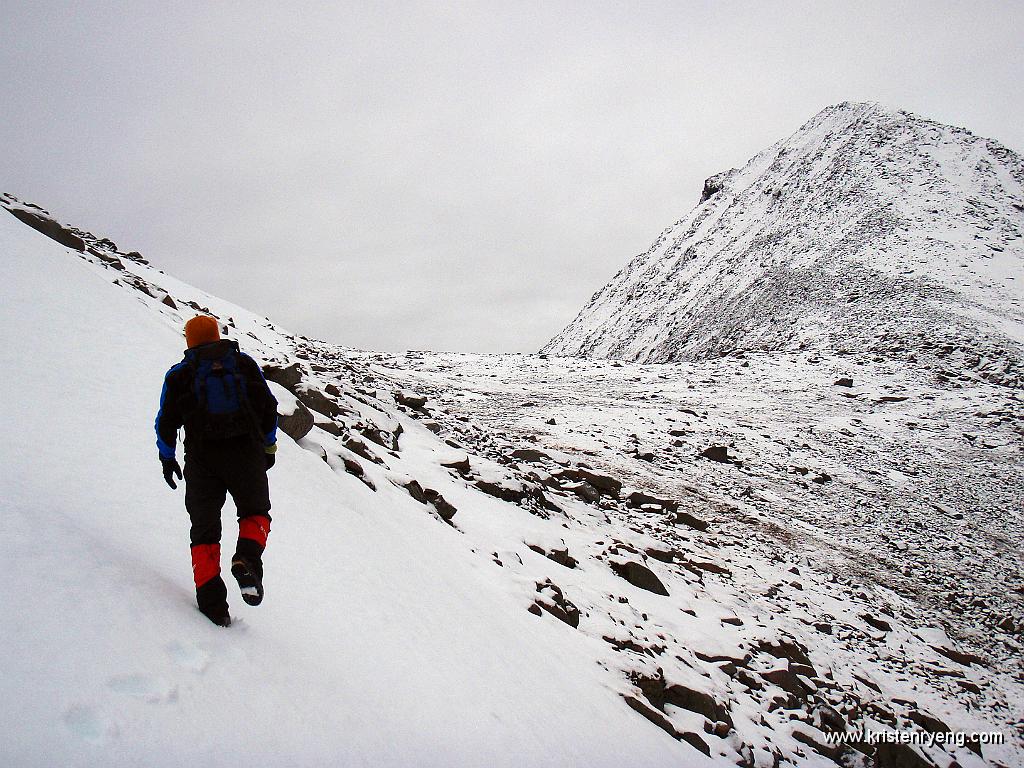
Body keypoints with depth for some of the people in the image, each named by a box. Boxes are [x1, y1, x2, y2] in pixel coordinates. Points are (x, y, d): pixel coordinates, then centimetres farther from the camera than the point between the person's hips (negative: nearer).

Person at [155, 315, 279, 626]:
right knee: (255, 513, 17)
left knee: (204, 529, 10)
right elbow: (268, 406, 10)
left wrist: (167, 458, 21)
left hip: (202, 459, 0)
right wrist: (268, 445, 20)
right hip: (247, 452, 0)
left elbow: (166, 422, 8)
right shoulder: (244, 362, 12)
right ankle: (247, 559, -15)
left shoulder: (179, 374, 11)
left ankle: (211, 598, -3)